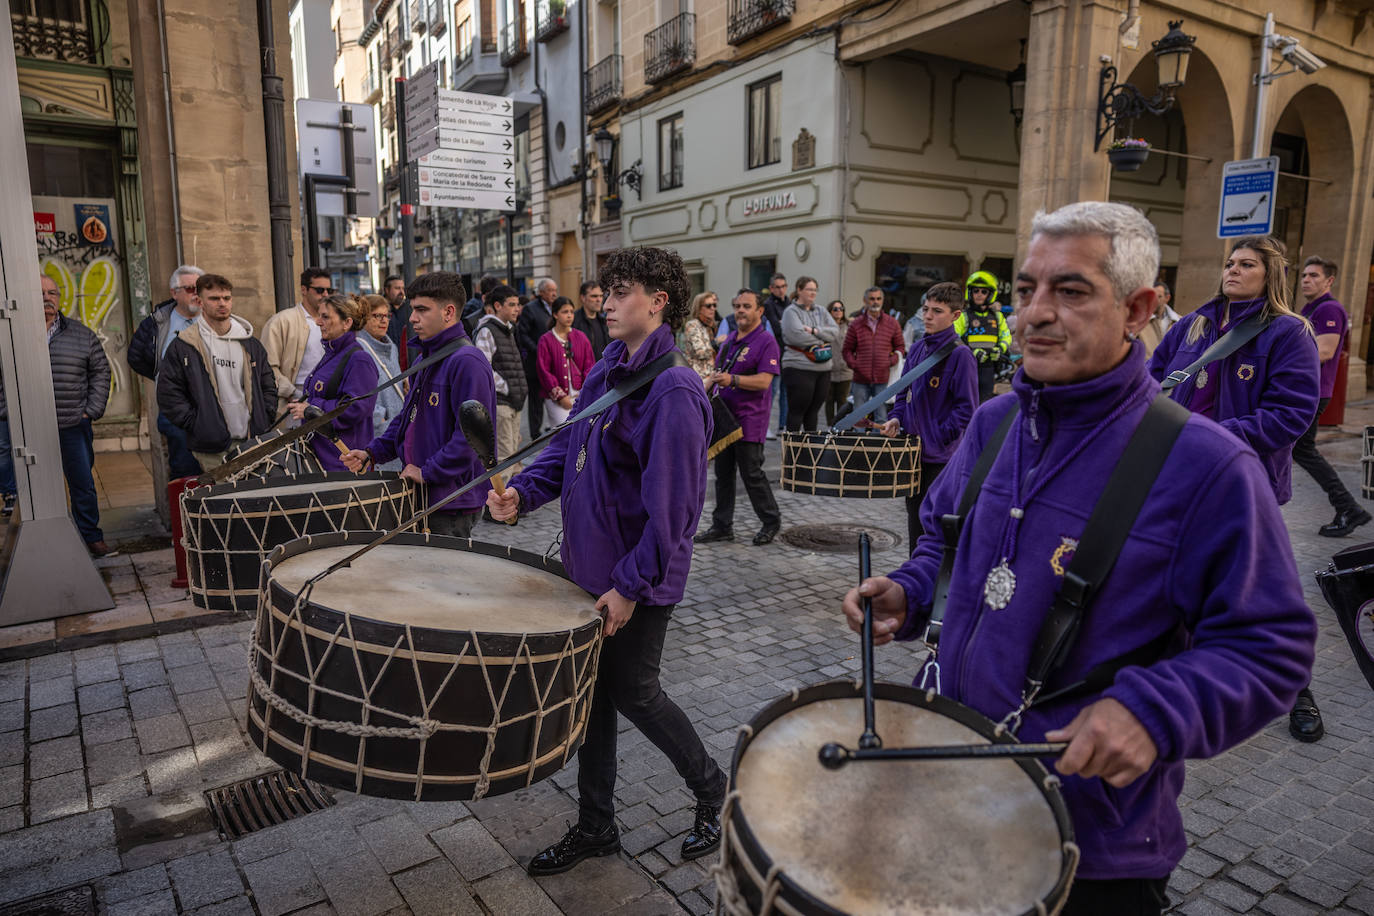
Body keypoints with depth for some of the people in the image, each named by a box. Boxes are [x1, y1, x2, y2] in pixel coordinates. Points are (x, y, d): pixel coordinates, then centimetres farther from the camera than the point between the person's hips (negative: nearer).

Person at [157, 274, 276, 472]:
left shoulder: (251, 344, 12)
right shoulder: (182, 347, 0)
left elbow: (269, 385, 18)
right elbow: (168, 394, 0)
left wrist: (264, 422, 7)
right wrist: (196, 424, -8)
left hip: (253, 442, 3)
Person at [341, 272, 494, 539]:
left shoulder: (467, 361, -17)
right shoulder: (425, 359, 14)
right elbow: (408, 418, 22)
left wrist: (427, 472, -19)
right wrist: (371, 453, 9)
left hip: (454, 499, -9)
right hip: (423, 496, 9)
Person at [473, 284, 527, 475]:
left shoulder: (509, 330, 18)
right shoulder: (486, 331, -10)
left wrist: (521, 389, 14)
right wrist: (506, 388, -14)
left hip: (513, 402, 9)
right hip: (497, 402, -9)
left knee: (514, 452, 13)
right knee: (503, 454, -10)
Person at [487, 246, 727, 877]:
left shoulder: (674, 390, -21)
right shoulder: (605, 371, 7)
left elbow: (672, 503, -24)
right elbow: (569, 447, 12)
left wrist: (631, 585, -20)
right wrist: (522, 492, -6)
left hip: (638, 580, -8)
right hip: (589, 565, 8)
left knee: (633, 693, 8)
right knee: (593, 691, 16)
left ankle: (710, 787, 34)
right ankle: (595, 826, 33)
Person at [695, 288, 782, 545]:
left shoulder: (766, 341, -9)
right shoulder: (730, 339, 16)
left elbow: (764, 381, -19)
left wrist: (732, 380, -29)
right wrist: (704, 388, 11)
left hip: (749, 419, -8)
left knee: (751, 473, -2)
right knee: (723, 473, 10)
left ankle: (771, 521, 16)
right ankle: (722, 526, 19)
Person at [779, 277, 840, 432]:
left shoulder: (821, 312, 17)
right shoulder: (791, 311, -2)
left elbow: (835, 332, 5)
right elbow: (797, 336, -17)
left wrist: (814, 331, -11)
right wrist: (822, 341, -4)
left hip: (823, 368, 6)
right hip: (799, 368, -6)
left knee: (814, 409, 10)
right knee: (797, 410, -4)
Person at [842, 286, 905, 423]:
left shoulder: (892, 323, 6)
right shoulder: (856, 324, 5)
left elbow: (900, 346, 13)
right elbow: (847, 349, 10)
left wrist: (892, 361, -4)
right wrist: (853, 364, -5)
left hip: (882, 380, 0)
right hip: (861, 380, 1)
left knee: (882, 419, 2)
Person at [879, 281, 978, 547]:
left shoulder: (960, 354, -13)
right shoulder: (917, 349, 8)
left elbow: (966, 408, -14)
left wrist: (937, 437, -18)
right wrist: (897, 418, 3)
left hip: (942, 457, -7)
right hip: (914, 452, 7)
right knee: (915, 514, 18)